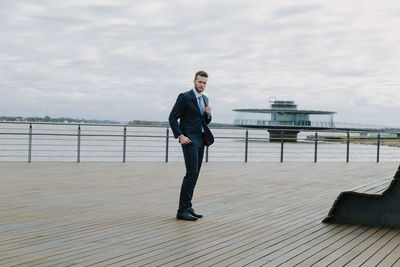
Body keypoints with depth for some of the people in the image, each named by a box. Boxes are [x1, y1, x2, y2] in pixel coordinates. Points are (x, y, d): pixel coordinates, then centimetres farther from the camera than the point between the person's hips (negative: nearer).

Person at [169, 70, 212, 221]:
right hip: (189, 140, -8)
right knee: (191, 173, -14)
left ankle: (187, 207, 13)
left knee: (194, 175, 7)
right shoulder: (184, 97, -8)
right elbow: (172, 118, -9)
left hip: (200, 141, 8)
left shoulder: (205, 99, 15)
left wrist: (208, 114, 0)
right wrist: (180, 136, -16)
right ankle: (182, 210, -11)